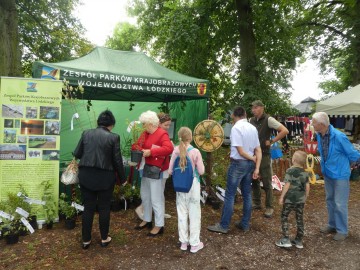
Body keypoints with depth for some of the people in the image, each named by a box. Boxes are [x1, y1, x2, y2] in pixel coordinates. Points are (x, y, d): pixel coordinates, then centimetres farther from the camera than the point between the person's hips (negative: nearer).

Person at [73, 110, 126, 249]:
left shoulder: (86, 133, 1)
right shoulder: (113, 137, -8)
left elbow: (76, 154, 5)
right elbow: (117, 160, -6)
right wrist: (122, 178, 6)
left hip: (86, 176, 3)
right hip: (105, 177, -3)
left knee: (88, 208, 14)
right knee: (104, 208, 13)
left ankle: (86, 240, 24)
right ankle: (104, 238, 27)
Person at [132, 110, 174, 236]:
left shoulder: (162, 134, -17)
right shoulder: (145, 134, 10)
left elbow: (169, 148, -30)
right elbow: (136, 145, 17)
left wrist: (150, 152, -30)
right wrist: (137, 148, -8)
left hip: (156, 170, -9)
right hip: (145, 168, 9)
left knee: (156, 199, -1)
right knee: (145, 195, 20)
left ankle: (159, 226, 14)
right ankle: (147, 220, 37)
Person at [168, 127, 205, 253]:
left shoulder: (176, 151, -7)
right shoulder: (195, 152, -15)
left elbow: (170, 171, -2)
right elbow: (201, 171, -10)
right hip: (193, 185, -3)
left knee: (182, 213, 14)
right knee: (194, 214, 9)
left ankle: (184, 242, 26)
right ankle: (194, 243, 19)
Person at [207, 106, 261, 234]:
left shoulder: (236, 128, -15)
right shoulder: (253, 128, 6)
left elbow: (240, 151, -17)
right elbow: (258, 150, 4)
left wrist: (253, 159, -1)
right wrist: (256, 168, 2)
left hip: (238, 163, -7)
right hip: (249, 163, 7)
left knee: (229, 195, 1)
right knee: (247, 194, 14)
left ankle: (223, 226, 8)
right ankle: (245, 224, 24)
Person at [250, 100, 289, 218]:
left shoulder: (268, 120, -11)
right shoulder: (251, 120, 7)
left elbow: (285, 131, -16)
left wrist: (271, 141, -15)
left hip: (264, 155, -6)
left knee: (267, 183, 2)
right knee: (254, 180, 14)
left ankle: (269, 207, 14)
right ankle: (257, 203, 28)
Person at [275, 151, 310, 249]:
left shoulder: (290, 171, -12)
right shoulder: (305, 173, 3)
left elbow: (287, 185, -15)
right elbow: (307, 186, 5)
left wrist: (281, 197, -9)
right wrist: (305, 196, 19)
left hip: (289, 199, -5)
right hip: (301, 199, 5)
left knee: (284, 217, 6)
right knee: (299, 219, 13)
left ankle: (286, 239, 3)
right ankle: (299, 240, 21)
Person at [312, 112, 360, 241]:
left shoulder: (339, 137, -26)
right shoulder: (319, 135, -5)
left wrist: (341, 162, 3)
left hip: (340, 174, -7)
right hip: (328, 173, 7)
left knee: (340, 204, 3)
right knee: (330, 201, 19)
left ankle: (342, 230, 21)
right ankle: (332, 225, 35)